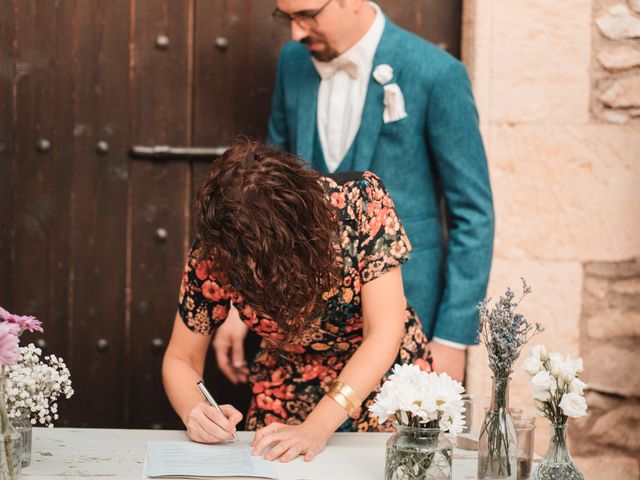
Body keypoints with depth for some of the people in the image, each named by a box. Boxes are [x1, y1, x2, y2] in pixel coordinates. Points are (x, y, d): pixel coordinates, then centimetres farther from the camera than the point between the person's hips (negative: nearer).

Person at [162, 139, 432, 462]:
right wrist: (195, 413, -28)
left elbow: (384, 333, -23)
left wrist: (317, 428, -32)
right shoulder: (213, 253, -18)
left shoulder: (361, 200, -23)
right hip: (288, 398, -1)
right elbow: (180, 359, -6)